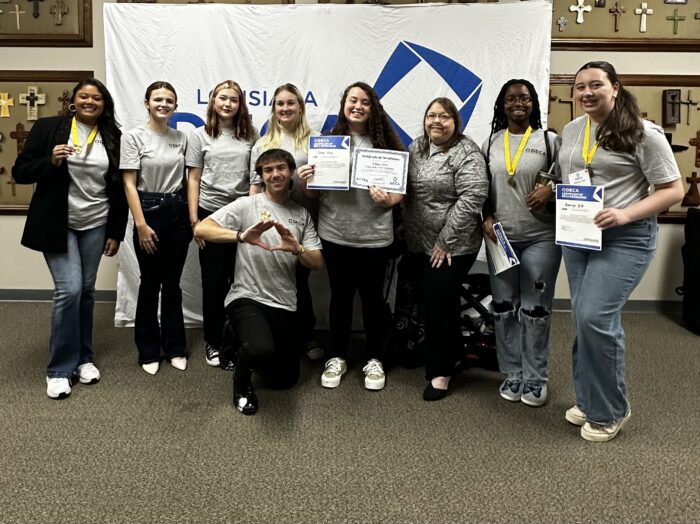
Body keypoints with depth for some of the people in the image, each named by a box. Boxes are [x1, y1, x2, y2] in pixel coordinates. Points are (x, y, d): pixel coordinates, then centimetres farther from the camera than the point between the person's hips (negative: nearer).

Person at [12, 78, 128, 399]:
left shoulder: (113, 138, 3)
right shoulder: (48, 128, -4)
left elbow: (119, 189, 6)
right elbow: (20, 172, -3)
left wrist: (116, 233, 4)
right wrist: (51, 161, -21)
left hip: (96, 226, 3)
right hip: (57, 225, -3)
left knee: (86, 291, 10)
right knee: (68, 289, -11)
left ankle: (83, 357, 27)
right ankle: (59, 368, 4)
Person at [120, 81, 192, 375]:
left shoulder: (181, 138, 8)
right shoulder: (134, 137, -5)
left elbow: (187, 179, 11)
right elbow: (129, 184, -8)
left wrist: (192, 217, 5)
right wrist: (141, 224, -15)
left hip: (178, 212, 4)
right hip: (149, 210, -4)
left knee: (172, 283, 10)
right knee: (150, 284, 4)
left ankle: (175, 347, 22)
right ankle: (148, 351, 18)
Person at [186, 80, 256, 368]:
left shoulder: (249, 136, 7)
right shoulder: (200, 135, 4)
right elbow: (193, 179, 2)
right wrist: (194, 219, -5)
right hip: (210, 213, -1)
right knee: (214, 282, 5)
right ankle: (213, 342, 19)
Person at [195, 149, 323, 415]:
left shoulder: (302, 215, 8)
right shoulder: (246, 205, -5)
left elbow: (317, 263, 3)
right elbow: (200, 229, -16)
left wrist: (297, 249, -20)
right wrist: (241, 236, -31)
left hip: (285, 306, 5)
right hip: (247, 299, -5)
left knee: (285, 380, 11)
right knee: (261, 351, -36)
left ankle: (248, 347, 41)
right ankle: (242, 380, 1)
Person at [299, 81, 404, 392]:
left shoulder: (385, 141, 0)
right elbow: (315, 191, 9)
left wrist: (389, 200, -19)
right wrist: (305, 182, -12)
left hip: (374, 236, -1)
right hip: (335, 235, 1)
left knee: (372, 297, 9)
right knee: (340, 296, 12)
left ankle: (374, 359, 26)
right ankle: (337, 357, 28)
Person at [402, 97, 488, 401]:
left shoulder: (467, 153, -12)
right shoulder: (416, 148, 10)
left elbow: (471, 199, -19)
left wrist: (445, 241, -19)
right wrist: (406, 231, 9)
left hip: (451, 246, -7)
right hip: (419, 244, 7)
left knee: (439, 304, -3)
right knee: (431, 302, 14)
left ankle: (440, 371, 11)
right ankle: (451, 353, 32)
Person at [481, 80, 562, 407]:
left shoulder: (549, 140, 2)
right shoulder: (491, 143, 9)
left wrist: (551, 191, -16)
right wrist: (487, 218, -1)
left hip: (541, 238, -2)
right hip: (500, 237, 3)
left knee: (536, 309, 2)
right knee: (504, 308, 8)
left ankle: (535, 379, 15)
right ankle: (512, 374, 22)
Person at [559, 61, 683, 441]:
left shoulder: (642, 133, -9)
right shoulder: (571, 130, 11)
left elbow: (673, 190, -9)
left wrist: (625, 214, -22)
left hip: (624, 238, -6)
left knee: (595, 317, -15)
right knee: (584, 320, 10)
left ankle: (609, 411, 5)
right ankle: (589, 401, 27)